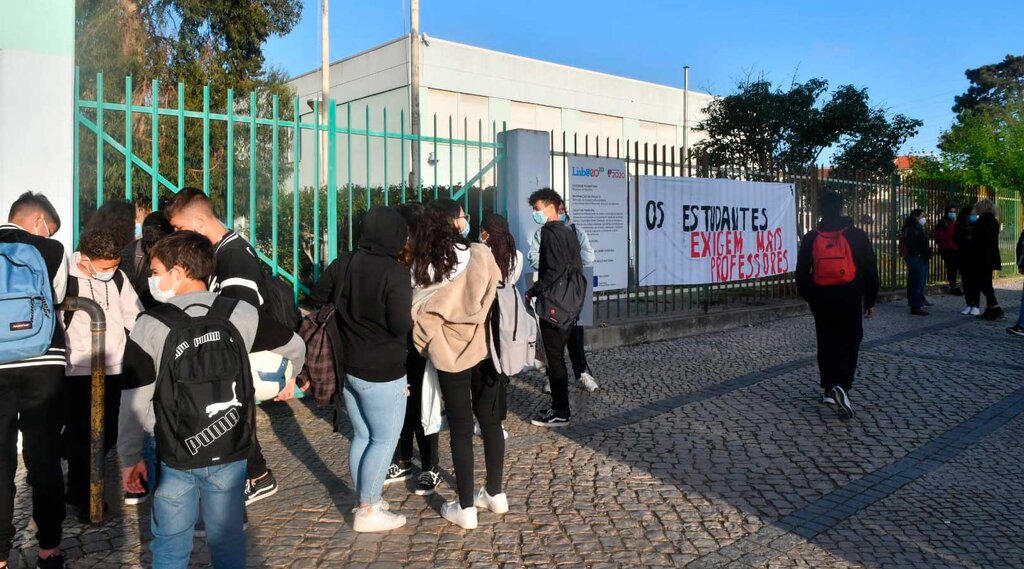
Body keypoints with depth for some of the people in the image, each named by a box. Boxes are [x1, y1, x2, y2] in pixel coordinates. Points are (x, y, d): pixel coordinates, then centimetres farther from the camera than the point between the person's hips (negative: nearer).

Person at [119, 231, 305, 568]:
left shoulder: (149, 326, -10)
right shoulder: (241, 314, -6)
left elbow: (134, 402, -7)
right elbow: (295, 347, 7)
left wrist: (131, 457, 6)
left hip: (174, 457, -1)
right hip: (230, 454, 2)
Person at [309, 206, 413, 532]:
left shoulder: (343, 264, 2)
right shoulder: (395, 272, -18)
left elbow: (317, 300, 11)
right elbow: (400, 327, -20)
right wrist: (410, 316, 0)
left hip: (348, 366, 7)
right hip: (381, 371, -7)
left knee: (362, 436, 18)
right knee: (385, 439, 5)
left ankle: (368, 501, 29)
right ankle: (368, 513, 11)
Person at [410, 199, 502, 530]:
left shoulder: (421, 267, -7)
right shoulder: (481, 255, -8)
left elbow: (418, 316, -7)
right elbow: (496, 298, 0)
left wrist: (429, 348, 6)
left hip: (450, 355, -1)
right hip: (485, 350, 1)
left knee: (460, 428, 8)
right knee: (489, 419, 15)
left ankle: (466, 509, 14)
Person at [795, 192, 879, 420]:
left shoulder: (811, 238, 1)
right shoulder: (857, 236, -3)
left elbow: (801, 273, 5)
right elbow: (870, 271, 0)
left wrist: (808, 296, 18)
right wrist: (870, 300, 10)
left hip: (821, 299, 2)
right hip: (849, 299, -2)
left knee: (826, 344, 14)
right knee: (849, 344, 4)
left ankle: (829, 390, 18)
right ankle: (842, 387, -15)